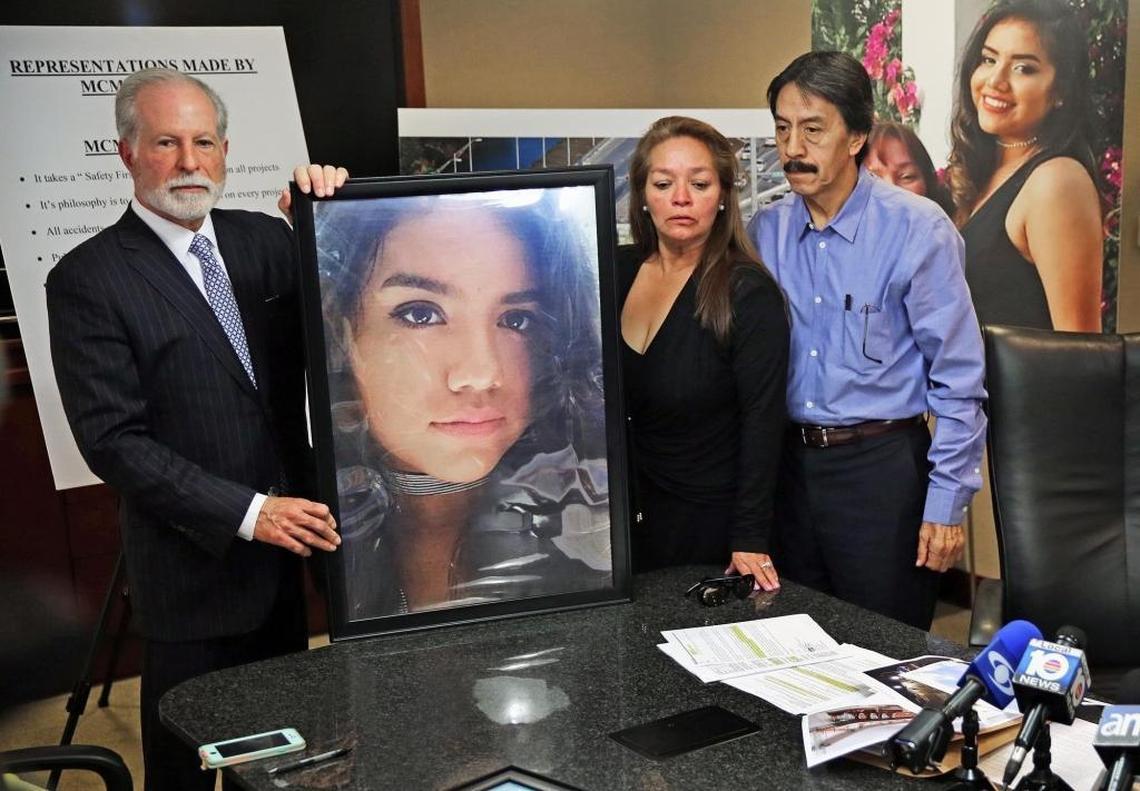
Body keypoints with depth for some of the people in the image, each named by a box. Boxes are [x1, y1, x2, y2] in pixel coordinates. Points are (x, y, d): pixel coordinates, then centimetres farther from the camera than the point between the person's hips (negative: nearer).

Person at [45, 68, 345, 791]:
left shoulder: (266, 239, 4)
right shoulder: (88, 279, -12)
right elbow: (112, 440, -16)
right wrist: (248, 512, -21)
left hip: (289, 549, 5)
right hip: (195, 566, -4)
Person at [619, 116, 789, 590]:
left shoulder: (749, 293, -15)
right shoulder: (617, 272, 0)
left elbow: (762, 421, -17)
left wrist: (750, 542, -19)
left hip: (708, 525, -5)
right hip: (627, 516, 5)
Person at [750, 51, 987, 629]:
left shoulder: (916, 230, -11)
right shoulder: (765, 232, 2)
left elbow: (958, 379, -9)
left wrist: (946, 503, -10)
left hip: (882, 467, -4)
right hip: (788, 465, 4)